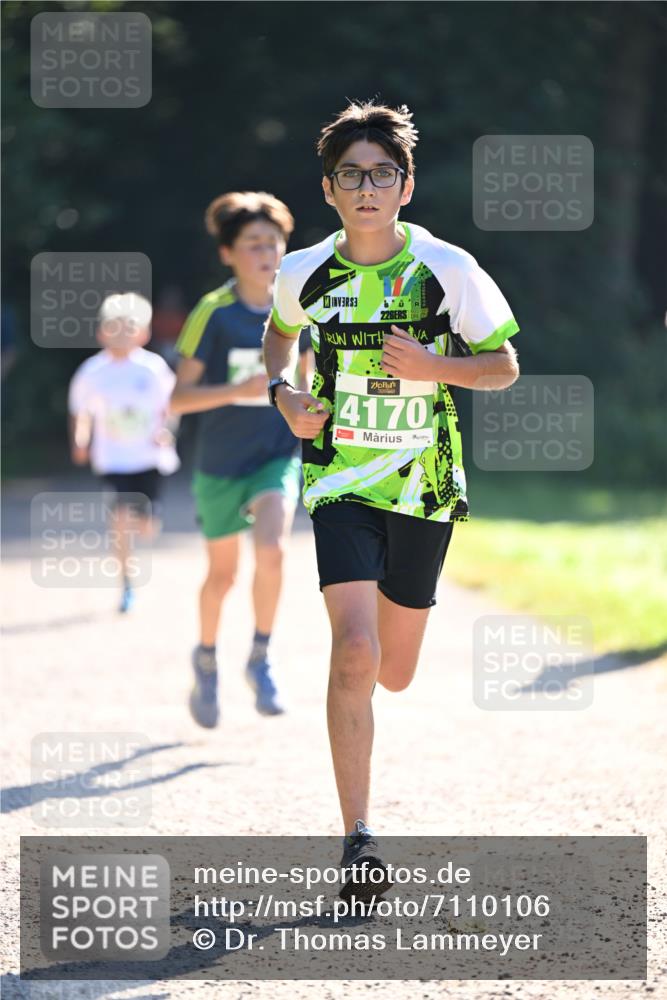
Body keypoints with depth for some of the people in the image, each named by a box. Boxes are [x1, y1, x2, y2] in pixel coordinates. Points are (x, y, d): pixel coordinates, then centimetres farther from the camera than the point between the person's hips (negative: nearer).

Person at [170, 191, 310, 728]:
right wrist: (238, 390, -28)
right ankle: (207, 659, 40)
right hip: (221, 464, -1)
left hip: (279, 457, 1)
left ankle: (261, 659, -5)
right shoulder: (213, 314, -13)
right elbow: (180, 397, -14)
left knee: (272, 551, -24)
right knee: (222, 574, 12)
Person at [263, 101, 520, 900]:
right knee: (354, 654, -19)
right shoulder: (305, 273, -3)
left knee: (393, 674, 11)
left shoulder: (446, 269, -8)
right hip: (340, 480, -1)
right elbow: (279, 332, 20)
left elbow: (503, 366, 0)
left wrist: (433, 367, -18)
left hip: (425, 482, 1)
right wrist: (284, 394, 1)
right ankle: (357, 840, -15)